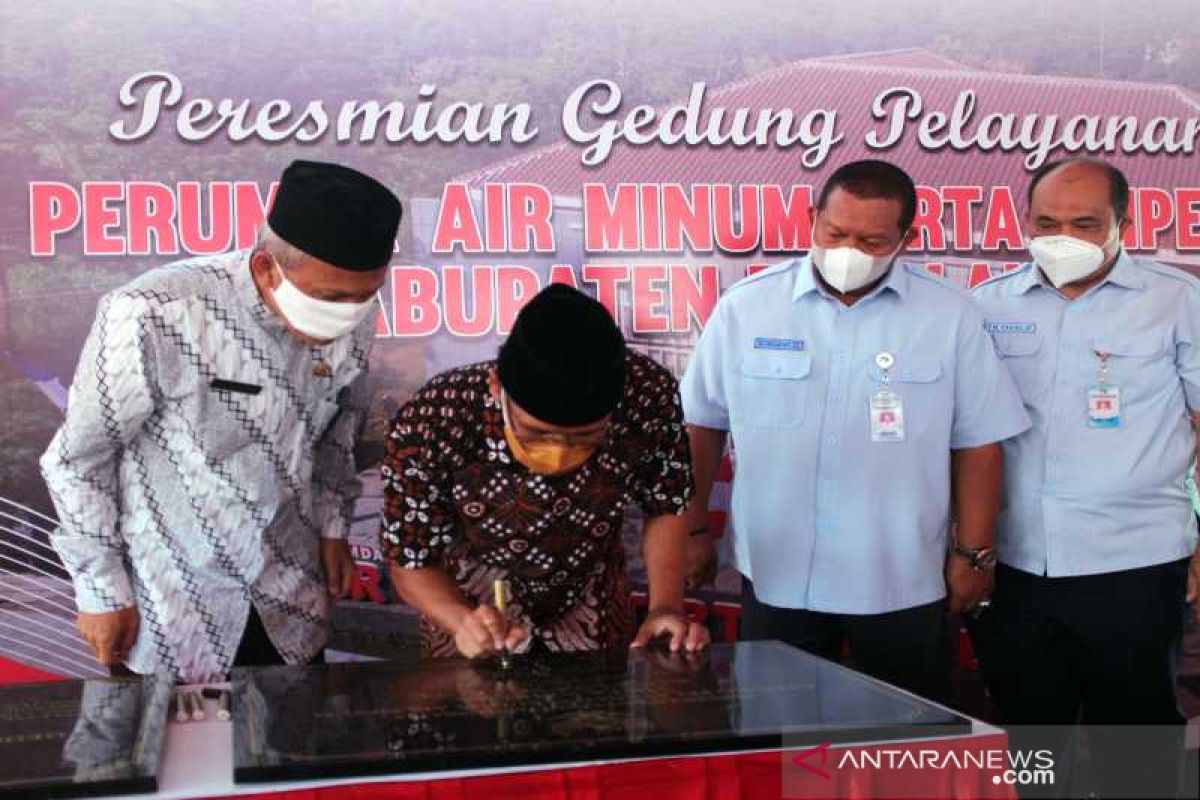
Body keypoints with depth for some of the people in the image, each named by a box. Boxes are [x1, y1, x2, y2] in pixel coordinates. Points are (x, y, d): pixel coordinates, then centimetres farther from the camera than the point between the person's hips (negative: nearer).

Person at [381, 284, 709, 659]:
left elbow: (666, 506, -11)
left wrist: (666, 607, -25)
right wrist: (464, 622, -41)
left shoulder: (649, 394, -31)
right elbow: (412, 561, -23)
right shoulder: (432, 421, -36)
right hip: (471, 606, -2)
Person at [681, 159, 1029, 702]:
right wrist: (694, 525, 7)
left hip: (903, 580, 0)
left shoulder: (949, 317, -5)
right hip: (777, 575, 1)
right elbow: (703, 423, 6)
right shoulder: (746, 306, -3)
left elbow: (977, 444, 0)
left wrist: (973, 554, 0)